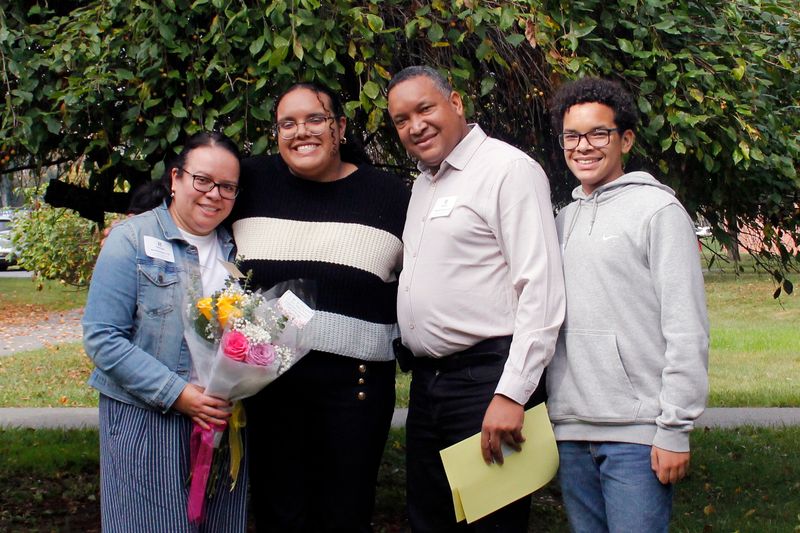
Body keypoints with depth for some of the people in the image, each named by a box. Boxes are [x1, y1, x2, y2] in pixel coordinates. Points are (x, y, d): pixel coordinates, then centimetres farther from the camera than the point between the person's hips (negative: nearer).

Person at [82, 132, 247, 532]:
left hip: (223, 421, 4)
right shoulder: (132, 240, -5)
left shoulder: (236, 248, 9)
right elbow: (102, 338, -12)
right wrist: (177, 394, -18)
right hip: (148, 422, -4)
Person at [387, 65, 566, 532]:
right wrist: (422, 373, 16)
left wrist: (511, 394, -22)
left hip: (487, 377, -8)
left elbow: (542, 289, -17)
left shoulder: (508, 169, -10)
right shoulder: (423, 183, 17)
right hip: (427, 382, 8)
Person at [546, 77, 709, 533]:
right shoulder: (564, 220, 16)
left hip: (637, 434, -6)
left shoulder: (657, 209, -3)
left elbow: (687, 331, -8)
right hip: (571, 430, 6)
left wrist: (676, 430, -12)